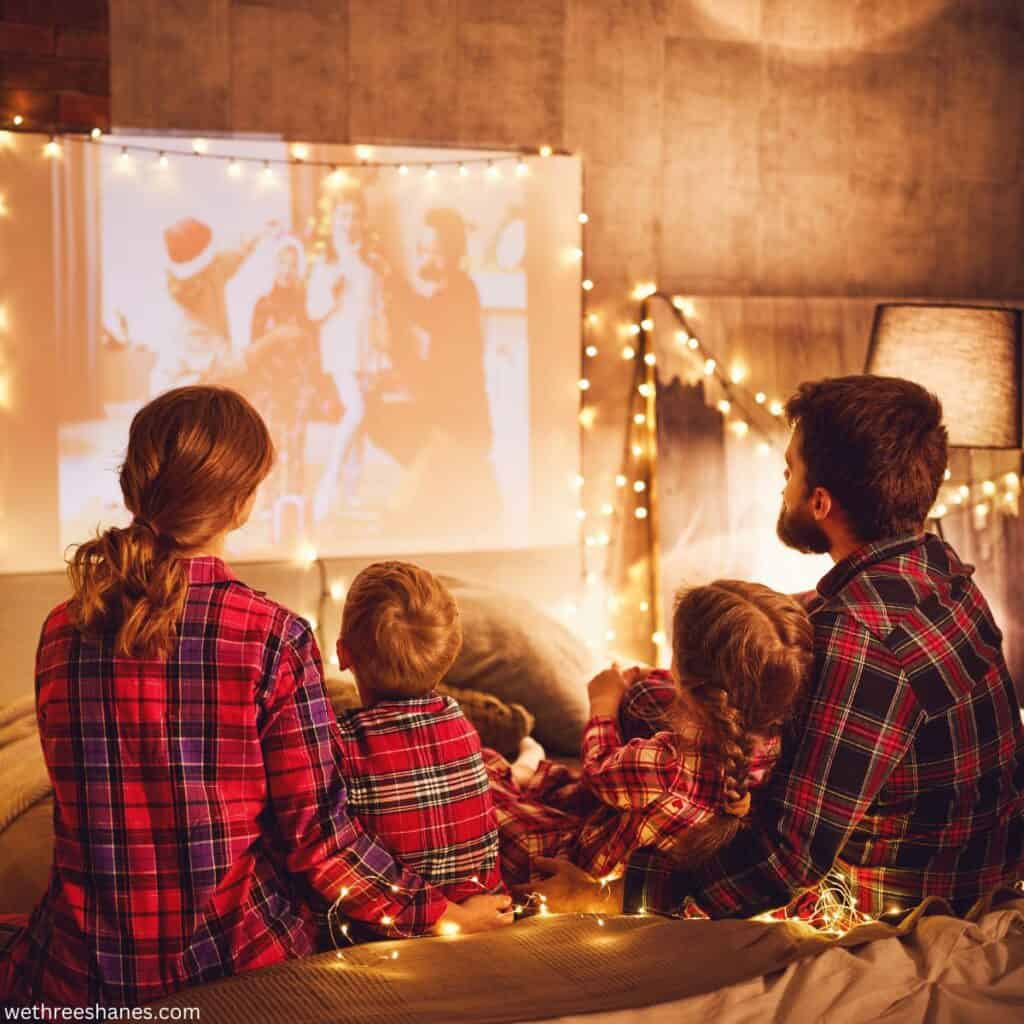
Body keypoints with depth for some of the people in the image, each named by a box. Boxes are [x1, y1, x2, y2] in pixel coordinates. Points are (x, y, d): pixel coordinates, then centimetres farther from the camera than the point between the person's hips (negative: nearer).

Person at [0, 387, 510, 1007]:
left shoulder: (62, 632, -5)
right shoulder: (274, 637, -16)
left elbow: (86, 809, 8)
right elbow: (318, 834, -14)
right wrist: (439, 915, -2)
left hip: (84, 979, 3)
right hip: (239, 963, -2)